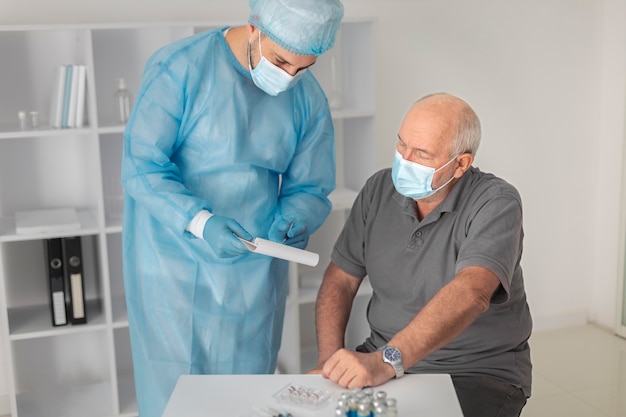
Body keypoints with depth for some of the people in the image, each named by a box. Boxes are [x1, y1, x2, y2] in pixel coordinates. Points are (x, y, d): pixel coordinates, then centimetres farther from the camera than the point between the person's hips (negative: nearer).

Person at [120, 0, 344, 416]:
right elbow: (141, 167, -16)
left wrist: (289, 222, -18)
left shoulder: (309, 99, -1)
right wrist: (200, 222, -30)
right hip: (174, 268, -3)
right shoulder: (179, 67, -14)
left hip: (254, 275, 4)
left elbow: (309, 189, 5)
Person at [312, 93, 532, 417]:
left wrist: (386, 361, -43)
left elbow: (470, 294, -32)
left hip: (478, 372, -3)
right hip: (382, 360, 4)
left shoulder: (496, 204, -16)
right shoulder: (379, 189, 1)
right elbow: (339, 281, 4)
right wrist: (330, 361, -11)